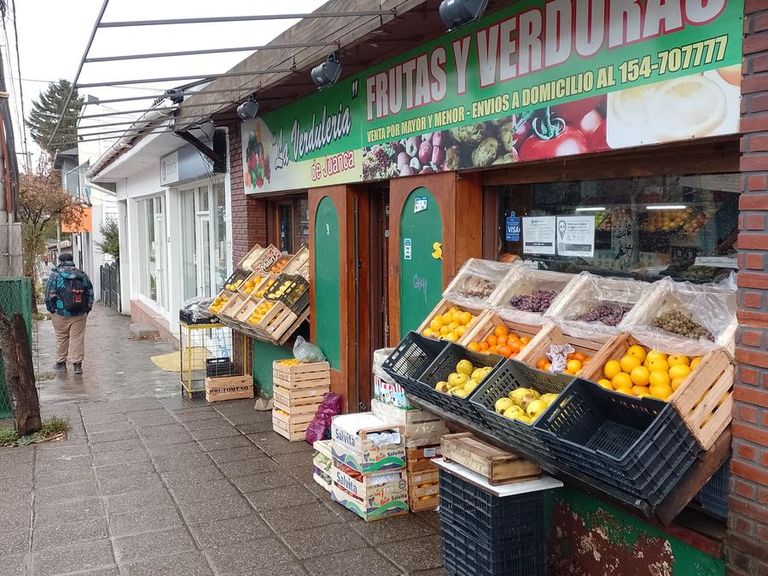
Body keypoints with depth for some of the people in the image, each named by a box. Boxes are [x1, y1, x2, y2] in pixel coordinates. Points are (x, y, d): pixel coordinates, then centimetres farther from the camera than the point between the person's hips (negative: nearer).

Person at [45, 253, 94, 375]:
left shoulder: (55, 275, -4)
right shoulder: (82, 275, 5)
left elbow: (50, 294, -6)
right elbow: (90, 293, 7)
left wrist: (51, 309, 5)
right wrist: (87, 310, 13)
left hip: (61, 313, -2)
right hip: (80, 314, 2)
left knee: (61, 338, 10)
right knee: (77, 338, 2)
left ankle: (61, 363, 20)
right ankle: (77, 364, -1)